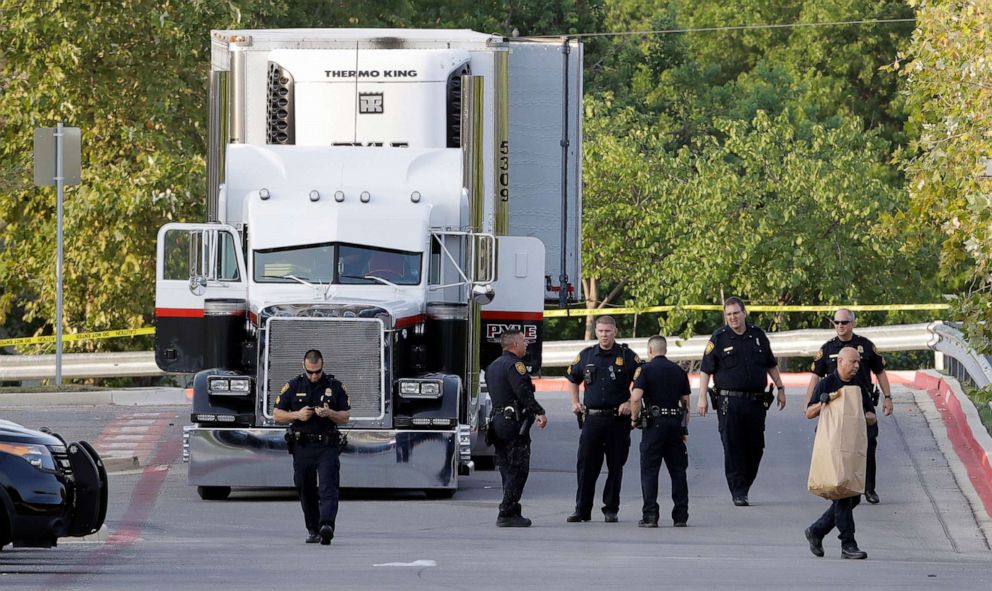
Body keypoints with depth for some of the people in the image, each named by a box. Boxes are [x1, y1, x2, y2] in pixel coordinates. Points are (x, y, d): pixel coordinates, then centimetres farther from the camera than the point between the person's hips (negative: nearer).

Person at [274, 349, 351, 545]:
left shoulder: (335, 386, 5)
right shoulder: (293, 386, 6)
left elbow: (345, 417, 8)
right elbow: (277, 415, 8)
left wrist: (330, 414, -13)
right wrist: (297, 415, -10)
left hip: (327, 447, -2)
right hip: (302, 447, 2)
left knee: (328, 488, -17)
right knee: (307, 492, 6)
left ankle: (326, 525, -31)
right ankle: (313, 530, 17)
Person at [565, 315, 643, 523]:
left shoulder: (627, 356, 0)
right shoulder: (586, 356, 9)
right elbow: (572, 378, 26)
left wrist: (631, 403, -8)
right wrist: (575, 402, 16)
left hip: (618, 419, -2)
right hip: (591, 418, 2)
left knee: (615, 466, 2)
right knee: (586, 465, -2)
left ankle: (611, 509, 10)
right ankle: (582, 510, 3)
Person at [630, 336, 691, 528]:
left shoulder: (645, 369, -4)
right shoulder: (679, 371, 11)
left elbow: (636, 397, -16)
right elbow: (686, 402, 12)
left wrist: (634, 419, -1)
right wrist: (685, 429, 17)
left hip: (654, 423, -4)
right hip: (676, 423, 4)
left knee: (649, 470, 0)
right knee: (678, 471, 8)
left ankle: (650, 515, -5)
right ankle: (680, 516, 8)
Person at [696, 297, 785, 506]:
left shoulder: (758, 336, 9)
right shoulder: (719, 339, -1)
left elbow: (771, 365, 20)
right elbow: (705, 370, -1)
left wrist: (780, 388, 17)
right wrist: (702, 398, -9)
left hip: (755, 401, 3)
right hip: (729, 401, -3)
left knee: (755, 447, 5)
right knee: (733, 447, -6)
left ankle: (744, 486, 20)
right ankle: (738, 492, -4)